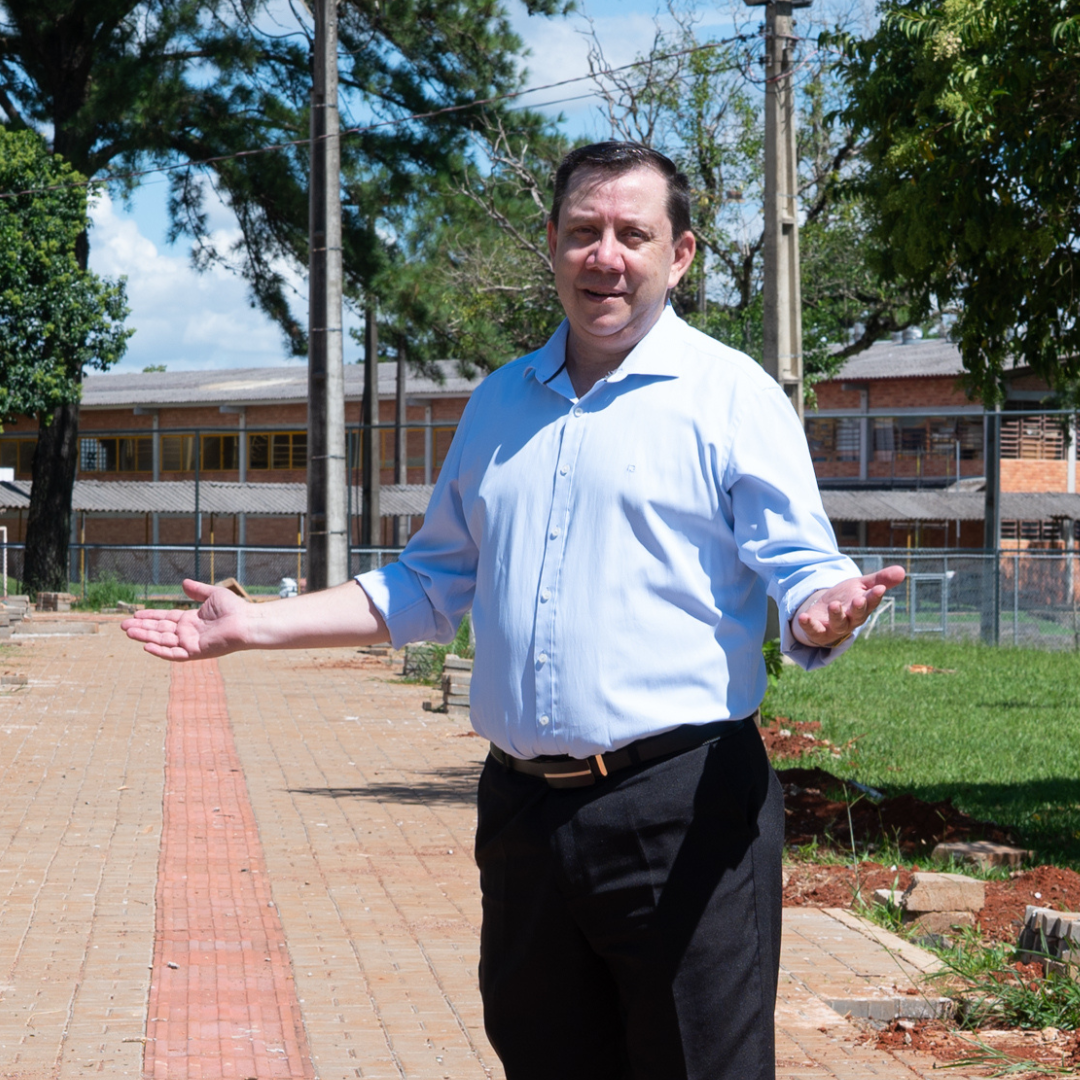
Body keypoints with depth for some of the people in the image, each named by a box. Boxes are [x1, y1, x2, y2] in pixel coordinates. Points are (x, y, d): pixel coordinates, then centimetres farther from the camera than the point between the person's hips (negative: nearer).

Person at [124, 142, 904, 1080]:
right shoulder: (501, 404, 16)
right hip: (523, 810, 6)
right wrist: (256, 626, 21)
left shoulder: (731, 395, -2)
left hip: (680, 805, -5)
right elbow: (435, 583, 25)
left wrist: (822, 614, -32)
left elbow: (802, 570, -8)